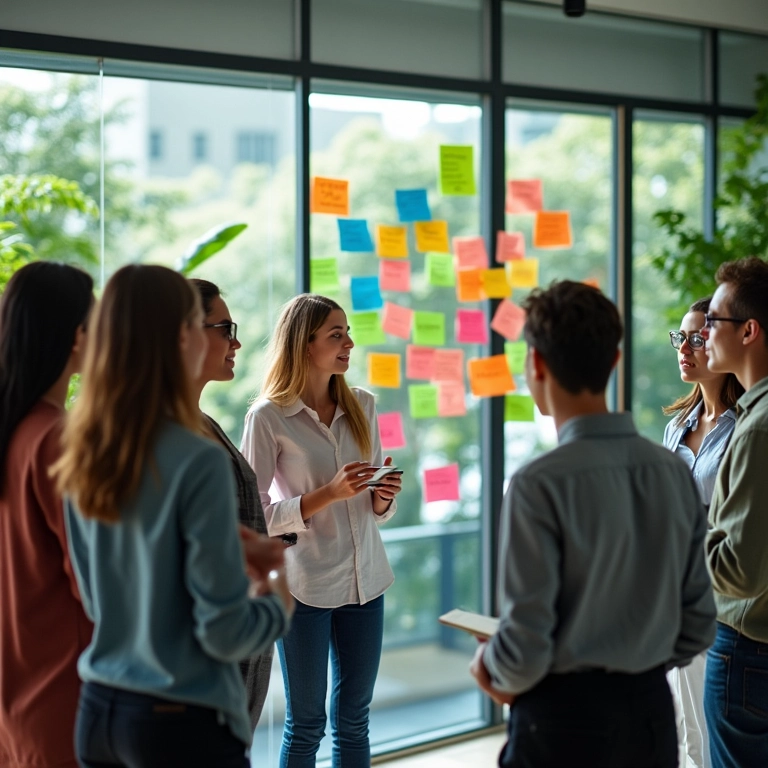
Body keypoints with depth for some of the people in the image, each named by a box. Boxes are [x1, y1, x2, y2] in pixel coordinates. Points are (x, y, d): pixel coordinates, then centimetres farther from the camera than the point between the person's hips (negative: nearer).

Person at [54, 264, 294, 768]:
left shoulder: (83, 457, 1)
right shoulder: (199, 462, -19)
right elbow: (225, 631, -17)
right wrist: (280, 603, 3)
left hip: (98, 709, 7)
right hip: (181, 721, -6)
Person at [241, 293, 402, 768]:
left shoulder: (361, 406, 5)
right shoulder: (269, 417, -11)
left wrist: (384, 499, -9)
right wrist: (329, 494, -22)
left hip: (366, 579, 5)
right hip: (305, 585, -5)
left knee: (354, 719, 13)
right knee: (306, 723, 8)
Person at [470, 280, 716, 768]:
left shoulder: (540, 485, -18)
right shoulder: (676, 472, -1)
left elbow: (526, 644, -17)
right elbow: (699, 625, 4)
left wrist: (492, 672, 2)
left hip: (565, 720, -5)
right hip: (652, 713, 5)